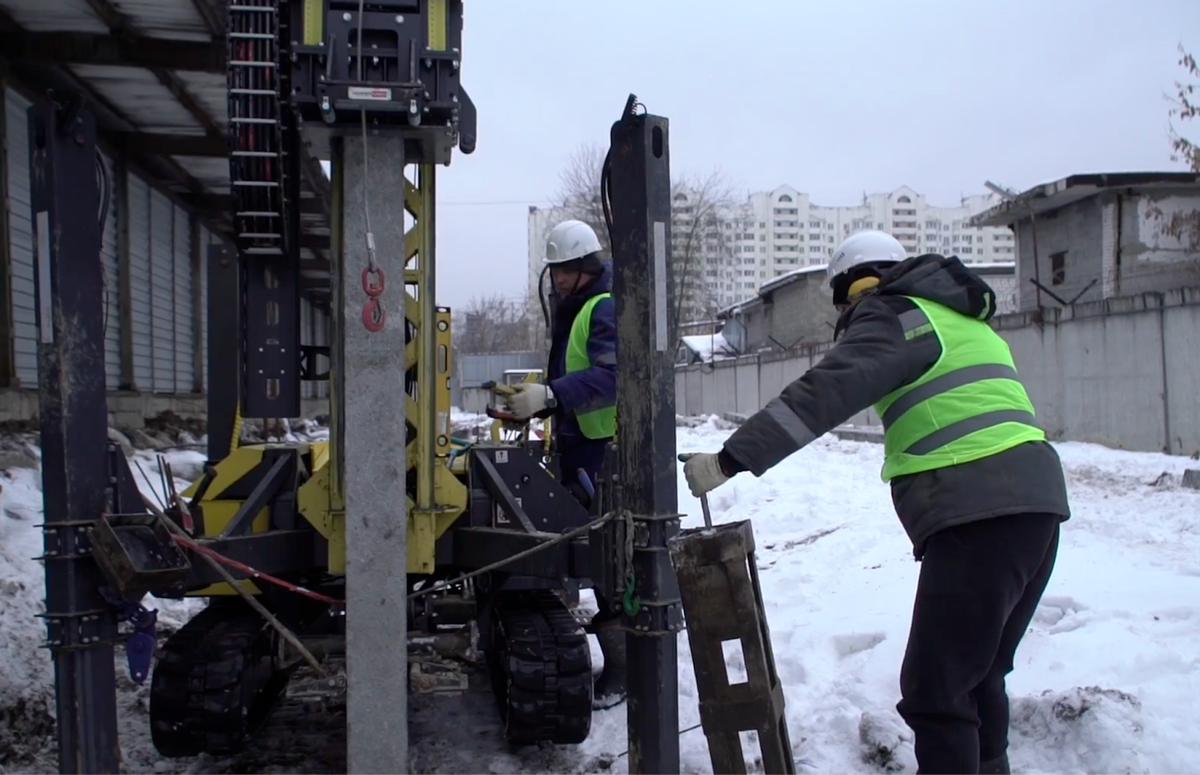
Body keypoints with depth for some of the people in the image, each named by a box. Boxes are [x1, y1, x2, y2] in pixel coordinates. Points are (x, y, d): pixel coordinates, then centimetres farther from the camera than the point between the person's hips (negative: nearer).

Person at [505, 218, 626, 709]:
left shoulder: (606, 309, -12)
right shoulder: (570, 310, 20)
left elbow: (610, 376, -28)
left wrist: (549, 396, -35)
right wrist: (533, 403, 12)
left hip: (606, 453, -10)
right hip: (577, 449, 10)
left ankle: (620, 672, 1)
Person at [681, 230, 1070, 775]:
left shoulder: (894, 315, -2)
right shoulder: (958, 317, 26)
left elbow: (822, 394, -16)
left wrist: (730, 459, -19)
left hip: (978, 512, -10)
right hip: (1032, 501, 10)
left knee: (936, 690, -7)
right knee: (978, 677, 21)